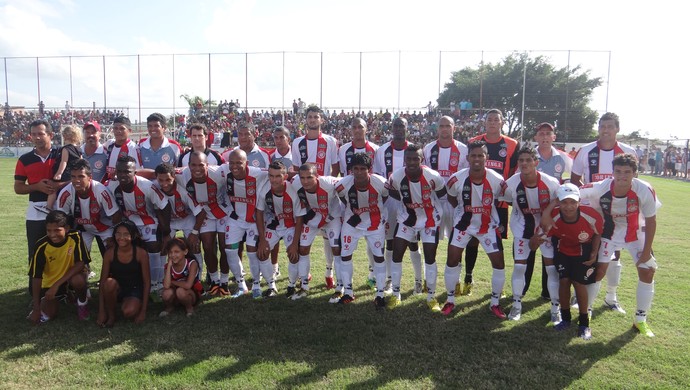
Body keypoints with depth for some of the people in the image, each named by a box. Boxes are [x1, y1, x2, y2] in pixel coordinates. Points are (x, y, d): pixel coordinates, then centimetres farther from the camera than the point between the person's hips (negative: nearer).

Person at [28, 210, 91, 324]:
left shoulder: (75, 237, -24)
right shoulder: (41, 246, -22)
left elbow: (80, 263, -24)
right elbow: (36, 276, -17)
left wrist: (57, 285, -31)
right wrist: (36, 308, -19)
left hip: (72, 276, -1)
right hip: (50, 281, 1)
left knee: (78, 280, -35)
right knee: (47, 315, -11)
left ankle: (82, 302, -3)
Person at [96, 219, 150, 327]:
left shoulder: (141, 253, -16)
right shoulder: (110, 253, -11)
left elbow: (147, 282, -9)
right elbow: (102, 281, -8)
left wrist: (143, 311, -10)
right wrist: (101, 311, -11)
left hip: (134, 290, -2)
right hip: (116, 290, 2)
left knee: (129, 312, -32)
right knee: (110, 282, -33)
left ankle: (137, 307, 6)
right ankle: (110, 316, -9)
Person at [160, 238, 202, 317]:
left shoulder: (192, 264, -20)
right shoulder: (168, 266, -10)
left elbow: (188, 285, -31)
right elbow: (166, 286, -26)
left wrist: (172, 282, -17)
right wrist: (169, 265, -24)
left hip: (193, 295, -3)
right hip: (176, 298, 4)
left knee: (180, 291, -34)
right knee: (167, 293, -29)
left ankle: (189, 307, -3)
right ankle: (169, 307, 6)